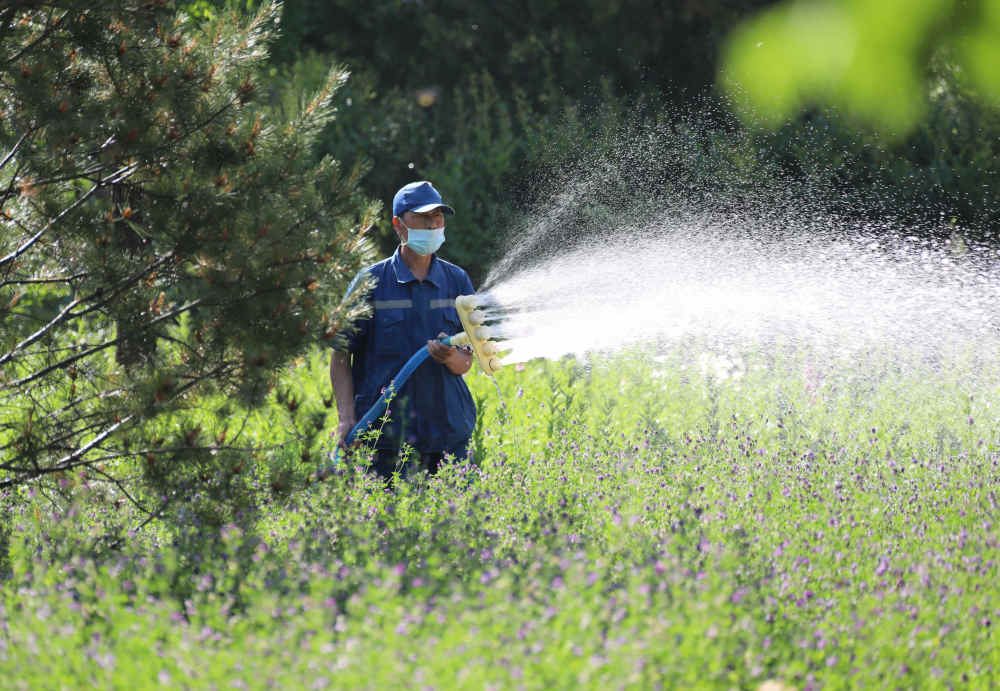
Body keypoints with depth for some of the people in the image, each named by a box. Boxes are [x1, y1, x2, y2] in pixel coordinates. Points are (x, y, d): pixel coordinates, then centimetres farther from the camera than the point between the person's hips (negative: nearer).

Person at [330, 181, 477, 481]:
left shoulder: (457, 281, 10)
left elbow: (465, 363, 9)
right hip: (385, 433, -3)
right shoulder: (371, 282, 1)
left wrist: (450, 357, -15)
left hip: (449, 431, 3)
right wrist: (347, 418, -10)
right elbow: (341, 356, 1)